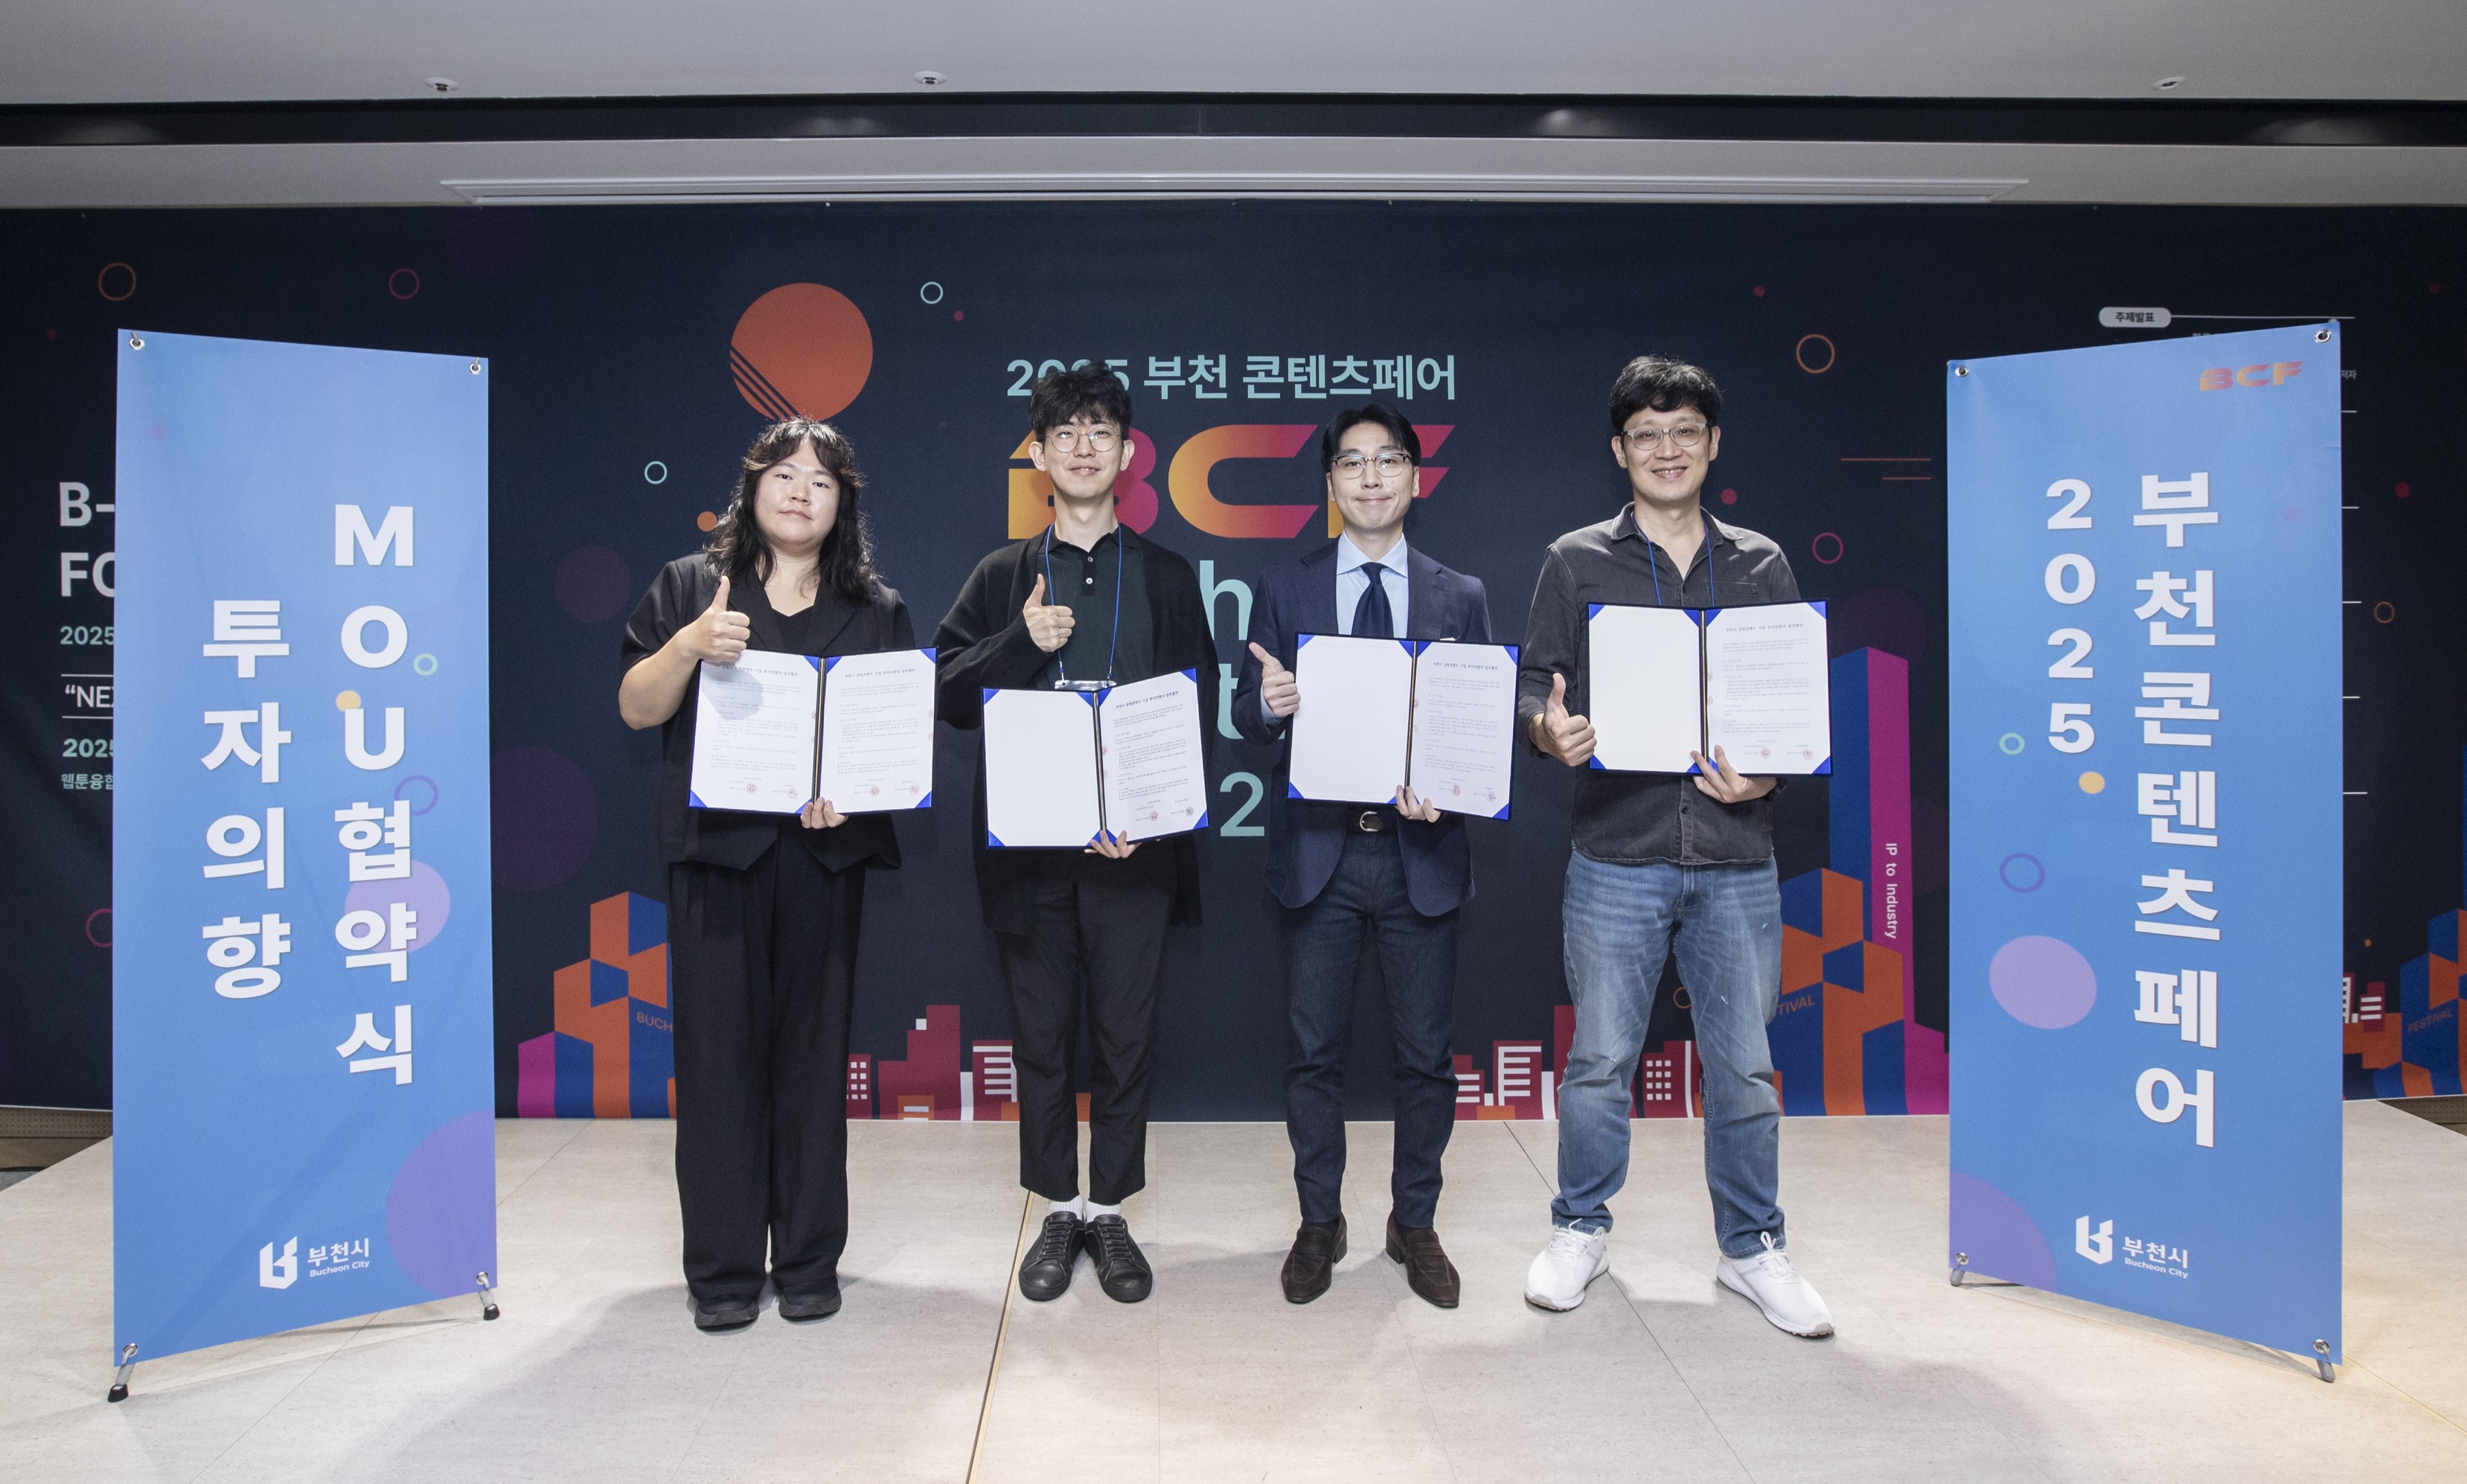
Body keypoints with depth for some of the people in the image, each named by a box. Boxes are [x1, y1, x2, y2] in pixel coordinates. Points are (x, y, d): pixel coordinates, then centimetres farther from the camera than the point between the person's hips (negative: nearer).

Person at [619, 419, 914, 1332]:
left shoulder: (876, 611, 11)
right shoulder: (690, 587, 8)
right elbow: (636, 709, 3)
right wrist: (690, 646, -15)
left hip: (825, 854, 1)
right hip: (717, 848, -1)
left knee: (814, 1050, 5)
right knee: (719, 1050, 1)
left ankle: (809, 1263, 17)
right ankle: (722, 1269, 13)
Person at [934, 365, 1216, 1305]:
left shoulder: (1166, 578, 8)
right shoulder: (1002, 577, 10)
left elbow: (1199, 710, 3)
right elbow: (946, 692, 4)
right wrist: (1022, 643, -13)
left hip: (1133, 842, -1)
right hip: (1029, 841, 1)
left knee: (1125, 1035, 5)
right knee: (1041, 1037, 9)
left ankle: (1110, 1211, 21)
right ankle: (1059, 1211, 24)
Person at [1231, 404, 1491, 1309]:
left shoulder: (1461, 598, 6)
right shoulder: (1284, 590, 6)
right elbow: (1246, 714, 2)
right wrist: (1269, 701, -22)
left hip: (1421, 853, 0)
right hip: (1319, 852, 0)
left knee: (1426, 1055, 8)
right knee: (1316, 1052, 9)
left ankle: (1415, 1224, 27)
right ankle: (1320, 1224, 25)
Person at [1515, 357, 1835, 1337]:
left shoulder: (1761, 566, 10)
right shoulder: (1576, 563, 5)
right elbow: (1535, 686, 3)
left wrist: (1768, 773, -9)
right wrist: (1548, 730, -20)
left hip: (1737, 858, 2)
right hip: (1617, 853, -1)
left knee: (1744, 1065, 9)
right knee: (1599, 1060, 7)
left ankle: (1750, 1248, 27)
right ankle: (1582, 1231, 27)